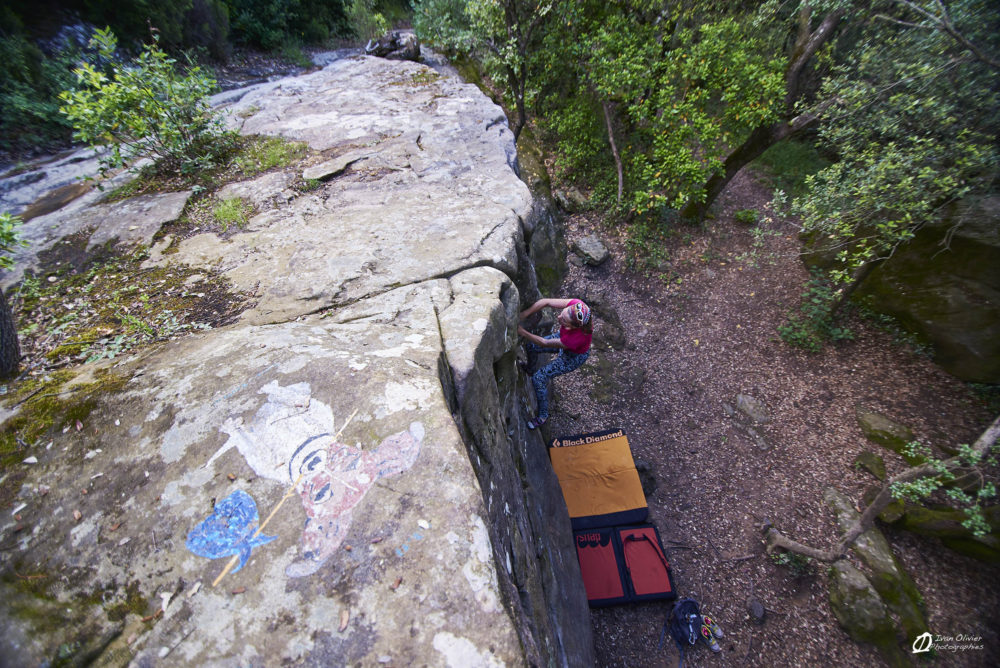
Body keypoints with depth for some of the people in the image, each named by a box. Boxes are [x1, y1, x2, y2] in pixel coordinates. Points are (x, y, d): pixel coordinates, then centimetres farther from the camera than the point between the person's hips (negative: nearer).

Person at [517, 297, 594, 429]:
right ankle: (529, 368, 55)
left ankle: (543, 415, 19)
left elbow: (544, 343, -30)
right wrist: (520, 316, -34)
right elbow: (545, 302, -28)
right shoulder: (576, 305, -36)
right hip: (563, 338, 6)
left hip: (574, 356, -6)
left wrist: (522, 332, -27)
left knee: (538, 379, -7)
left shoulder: (578, 337, -45)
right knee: (530, 346, 18)